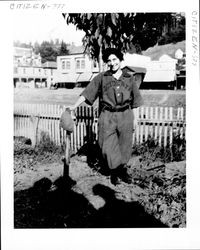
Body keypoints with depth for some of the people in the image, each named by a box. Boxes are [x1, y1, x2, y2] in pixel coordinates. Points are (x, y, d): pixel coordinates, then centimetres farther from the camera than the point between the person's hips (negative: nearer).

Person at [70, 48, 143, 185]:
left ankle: (123, 171, 29)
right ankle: (114, 172, 21)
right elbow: (87, 93, -3)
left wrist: (135, 117, 10)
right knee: (108, 146, 0)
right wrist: (74, 106, -14)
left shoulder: (129, 78, 7)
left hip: (125, 115, 1)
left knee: (125, 145, 10)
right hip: (107, 116, -1)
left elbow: (134, 100, 12)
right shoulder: (101, 77, 2)